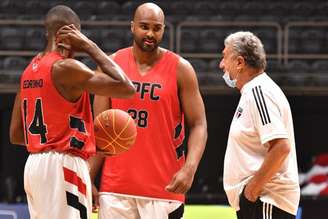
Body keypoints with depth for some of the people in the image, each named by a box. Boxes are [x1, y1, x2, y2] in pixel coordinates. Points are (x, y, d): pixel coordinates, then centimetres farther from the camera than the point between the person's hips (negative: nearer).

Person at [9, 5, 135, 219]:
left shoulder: (29, 71, 14)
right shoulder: (66, 68, -12)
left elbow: (16, 134, 17)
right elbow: (126, 88, -15)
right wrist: (91, 47, -6)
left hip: (34, 164, 9)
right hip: (62, 167, -9)